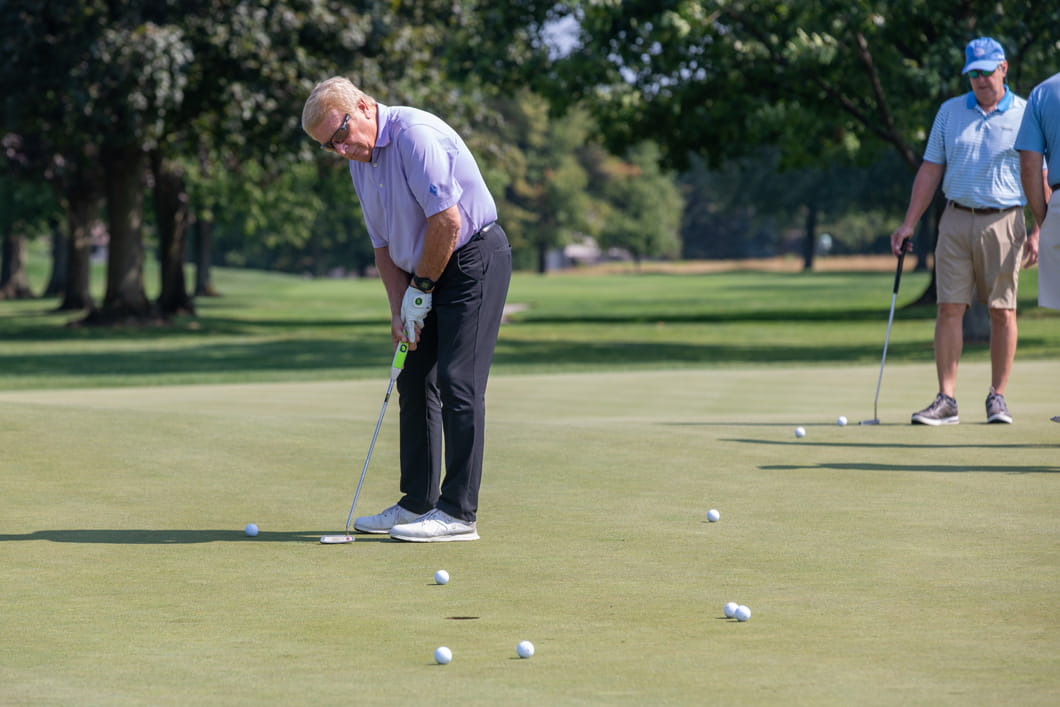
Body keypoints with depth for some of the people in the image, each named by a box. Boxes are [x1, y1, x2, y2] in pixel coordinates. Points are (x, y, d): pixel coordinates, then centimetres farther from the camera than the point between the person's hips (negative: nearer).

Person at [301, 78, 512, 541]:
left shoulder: (416, 135, -21)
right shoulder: (360, 161, 8)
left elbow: (447, 220, -24)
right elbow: (384, 243, 14)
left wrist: (421, 288, -13)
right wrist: (399, 309, 2)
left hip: (474, 258, -10)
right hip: (428, 273, 10)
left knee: (457, 383, -13)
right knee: (415, 383, 9)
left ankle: (458, 513, -12)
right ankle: (418, 503, 16)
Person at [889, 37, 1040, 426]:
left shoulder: (1025, 115, 2)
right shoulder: (950, 112, 9)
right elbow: (930, 170, 12)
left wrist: (1037, 232, -5)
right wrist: (908, 224, 6)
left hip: (1004, 222, -2)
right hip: (957, 220, 2)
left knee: (1002, 311, 1)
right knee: (949, 309, -4)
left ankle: (997, 398, 10)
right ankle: (946, 400, -3)